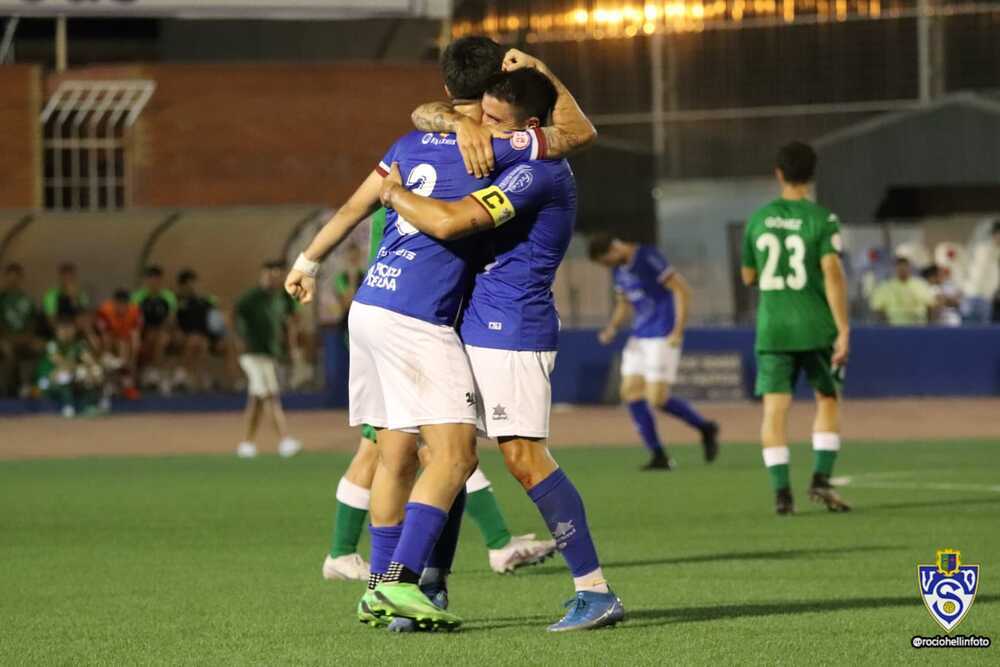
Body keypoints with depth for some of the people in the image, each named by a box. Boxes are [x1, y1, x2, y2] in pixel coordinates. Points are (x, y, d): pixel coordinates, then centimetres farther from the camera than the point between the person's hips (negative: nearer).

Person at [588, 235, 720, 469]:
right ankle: (658, 456, 4)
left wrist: (678, 332, -20)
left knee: (657, 398, -13)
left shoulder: (648, 258, -16)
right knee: (630, 392, 0)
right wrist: (612, 328, 3)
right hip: (639, 337, 9)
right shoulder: (619, 270, 10)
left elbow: (682, 290, -16)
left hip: (663, 337, -9)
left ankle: (705, 428, 9)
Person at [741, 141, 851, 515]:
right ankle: (821, 478, 1)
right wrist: (844, 330, -15)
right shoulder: (821, 219, -6)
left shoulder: (759, 219, 5)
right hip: (816, 326, -2)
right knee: (828, 399, 14)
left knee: (775, 407, 1)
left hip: (771, 327, 2)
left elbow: (748, 276, 15)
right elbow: (832, 273, -15)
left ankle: (781, 491, -8)